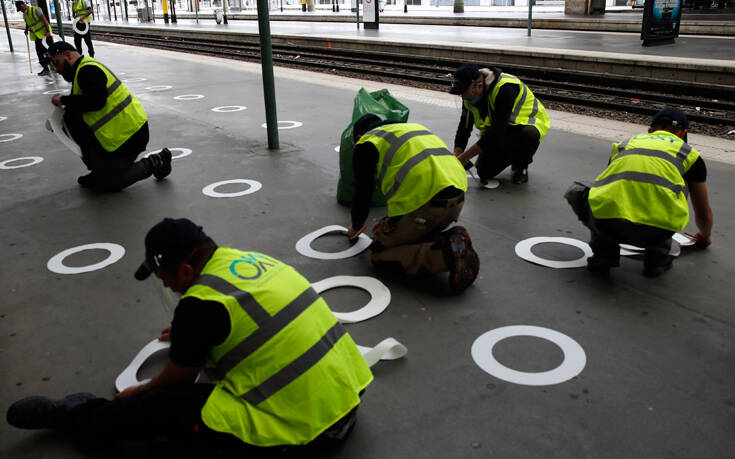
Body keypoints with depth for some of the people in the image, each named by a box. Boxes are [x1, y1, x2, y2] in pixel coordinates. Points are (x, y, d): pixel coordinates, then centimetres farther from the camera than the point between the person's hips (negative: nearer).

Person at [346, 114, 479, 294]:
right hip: (458, 198, 8)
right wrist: (389, 220, 43)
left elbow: (363, 193, 12)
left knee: (380, 253, 7)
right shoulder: (412, 127, 33)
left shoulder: (365, 144, 11)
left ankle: (444, 255, -16)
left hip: (424, 204, -8)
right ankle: (453, 242, -1)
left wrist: (356, 227, 33)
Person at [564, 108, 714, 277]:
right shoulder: (689, 153, 29)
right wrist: (705, 237, 65)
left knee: (576, 192, 31)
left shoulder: (626, 142, 34)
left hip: (606, 224, 1)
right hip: (657, 230, 0)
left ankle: (604, 253, 19)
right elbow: (704, 214, 42)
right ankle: (657, 255, 23)